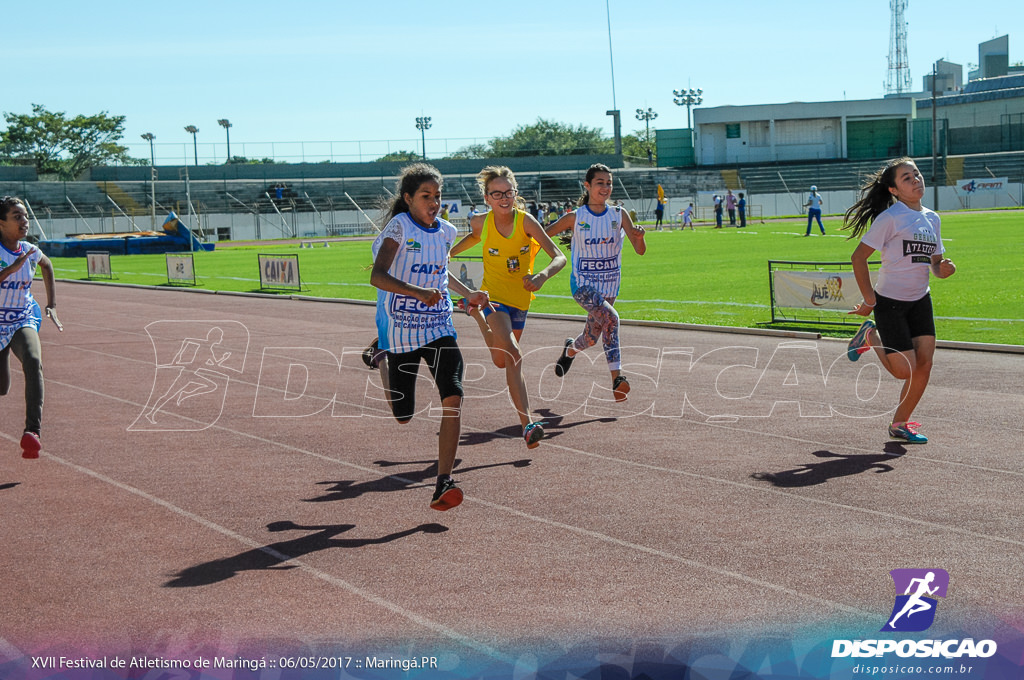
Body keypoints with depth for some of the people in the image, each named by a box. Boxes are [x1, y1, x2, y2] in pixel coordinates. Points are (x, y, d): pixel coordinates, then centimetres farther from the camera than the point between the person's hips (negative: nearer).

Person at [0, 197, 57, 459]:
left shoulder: (30, 251, -2)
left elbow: (47, 266, 22)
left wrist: (51, 302, 19)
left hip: (24, 321, 2)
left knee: (33, 361, -30)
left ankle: (32, 431, -37)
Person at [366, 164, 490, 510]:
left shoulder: (445, 231, 6)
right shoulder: (400, 227, -12)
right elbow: (378, 276, -25)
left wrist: (468, 294, 18)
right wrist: (419, 292, -38)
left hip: (439, 328, 4)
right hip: (400, 330, -4)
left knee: (453, 398, -18)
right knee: (402, 416, 9)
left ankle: (443, 482, -15)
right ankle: (383, 360, 41)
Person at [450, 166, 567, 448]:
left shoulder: (525, 221, -16)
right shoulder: (481, 222, -10)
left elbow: (559, 257, -22)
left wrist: (542, 276, -41)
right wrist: (447, 253, 17)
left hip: (520, 297, 2)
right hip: (493, 295, -2)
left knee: (503, 360, 20)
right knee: (513, 356, -23)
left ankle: (477, 313, 50)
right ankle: (527, 424, -26)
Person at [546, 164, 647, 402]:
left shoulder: (619, 215, -2)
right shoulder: (575, 218, -7)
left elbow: (640, 250, -7)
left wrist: (639, 236, -28)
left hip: (609, 286, 3)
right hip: (582, 284, -3)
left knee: (591, 339, 10)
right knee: (610, 317, -29)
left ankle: (570, 349, 47)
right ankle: (617, 377, -24)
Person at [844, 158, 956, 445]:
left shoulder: (932, 218, 8)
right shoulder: (890, 217, -14)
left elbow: (935, 263, 16)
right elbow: (858, 257, -14)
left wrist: (943, 269, -8)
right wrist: (869, 298, -13)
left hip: (920, 300, 6)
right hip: (890, 301, -6)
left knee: (924, 363, -1)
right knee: (904, 371, -7)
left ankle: (900, 424, 15)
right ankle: (870, 337, 21)